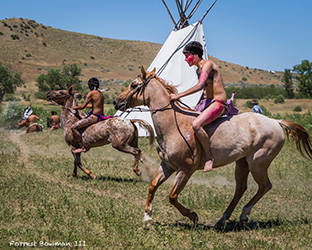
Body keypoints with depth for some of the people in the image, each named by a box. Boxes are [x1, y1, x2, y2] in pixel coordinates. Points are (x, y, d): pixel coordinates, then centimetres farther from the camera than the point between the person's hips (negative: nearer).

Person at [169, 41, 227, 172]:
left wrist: (178, 95, -25)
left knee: (196, 125, -30)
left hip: (218, 103, -11)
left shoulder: (208, 64, -11)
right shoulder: (198, 70, 18)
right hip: (208, 103, 11)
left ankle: (209, 156, -19)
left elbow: (200, 86, -25)